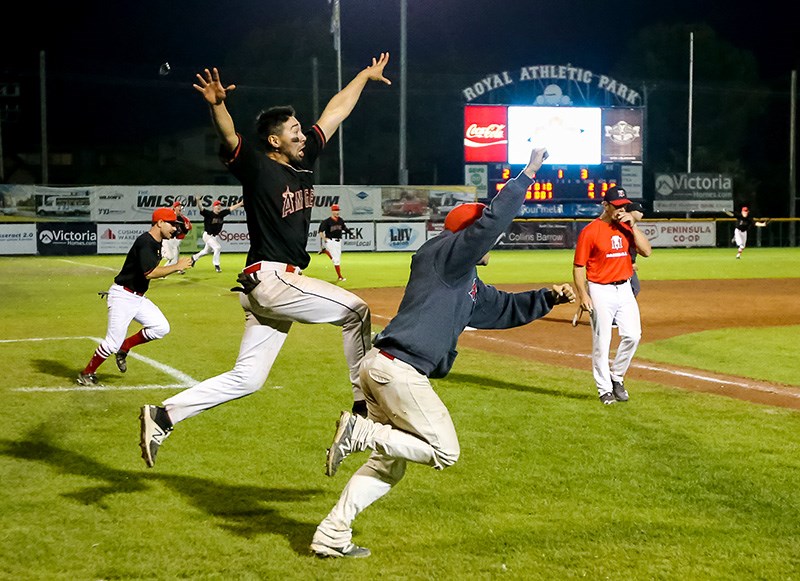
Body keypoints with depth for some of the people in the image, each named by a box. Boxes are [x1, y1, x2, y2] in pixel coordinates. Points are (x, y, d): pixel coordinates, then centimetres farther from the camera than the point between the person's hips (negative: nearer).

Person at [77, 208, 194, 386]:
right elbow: (150, 273, -30)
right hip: (122, 296, -10)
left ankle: (124, 348, 14)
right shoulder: (145, 242, -21)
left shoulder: (156, 243, 9)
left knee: (161, 327, 0)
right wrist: (177, 267, -26)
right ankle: (86, 374, 10)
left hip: (138, 298, 10)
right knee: (113, 342, -8)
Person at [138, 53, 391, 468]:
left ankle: (163, 416, 7)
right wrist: (217, 106, -47)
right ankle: (364, 407, 7)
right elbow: (230, 139, -27)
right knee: (355, 311, -2)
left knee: (247, 378, 7)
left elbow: (336, 111, 21)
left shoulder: (304, 160, 12)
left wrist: (366, 75, 30)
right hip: (270, 279, -8)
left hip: (282, 282, 8)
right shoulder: (256, 167, -7)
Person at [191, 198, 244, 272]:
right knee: (217, 247, -19)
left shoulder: (222, 213, -2)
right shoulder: (208, 213, -19)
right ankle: (216, 265, -3)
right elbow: (201, 209, -34)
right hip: (208, 235, -7)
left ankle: (194, 257, 48)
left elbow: (231, 208, -2)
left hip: (216, 236, 7)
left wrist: (241, 203, -9)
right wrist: (198, 201, -54)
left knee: (207, 251, 22)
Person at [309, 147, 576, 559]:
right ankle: (362, 432, -10)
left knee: (388, 463, 14)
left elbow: (506, 308, 33)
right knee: (444, 452, -5)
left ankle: (331, 537, 13)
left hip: (382, 368, 11)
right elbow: (492, 221, -16)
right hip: (398, 368, -11)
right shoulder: (445, 255, -4)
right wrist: (527, 174, -10)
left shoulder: (470, 285, 24)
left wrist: (549, 297, 22)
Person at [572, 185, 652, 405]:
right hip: (600, 291, -5)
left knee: (632, 335, -2)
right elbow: (578, 266, -8)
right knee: (601, 342, -1)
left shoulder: (626, 228, 8)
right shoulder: (590, 231, -9)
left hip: (624, 288, 5)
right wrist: (582, 295, -16)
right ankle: (605, 389, 10)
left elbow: (646, 251, -2)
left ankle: (617, 377, 19)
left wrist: (633, 226, -9)